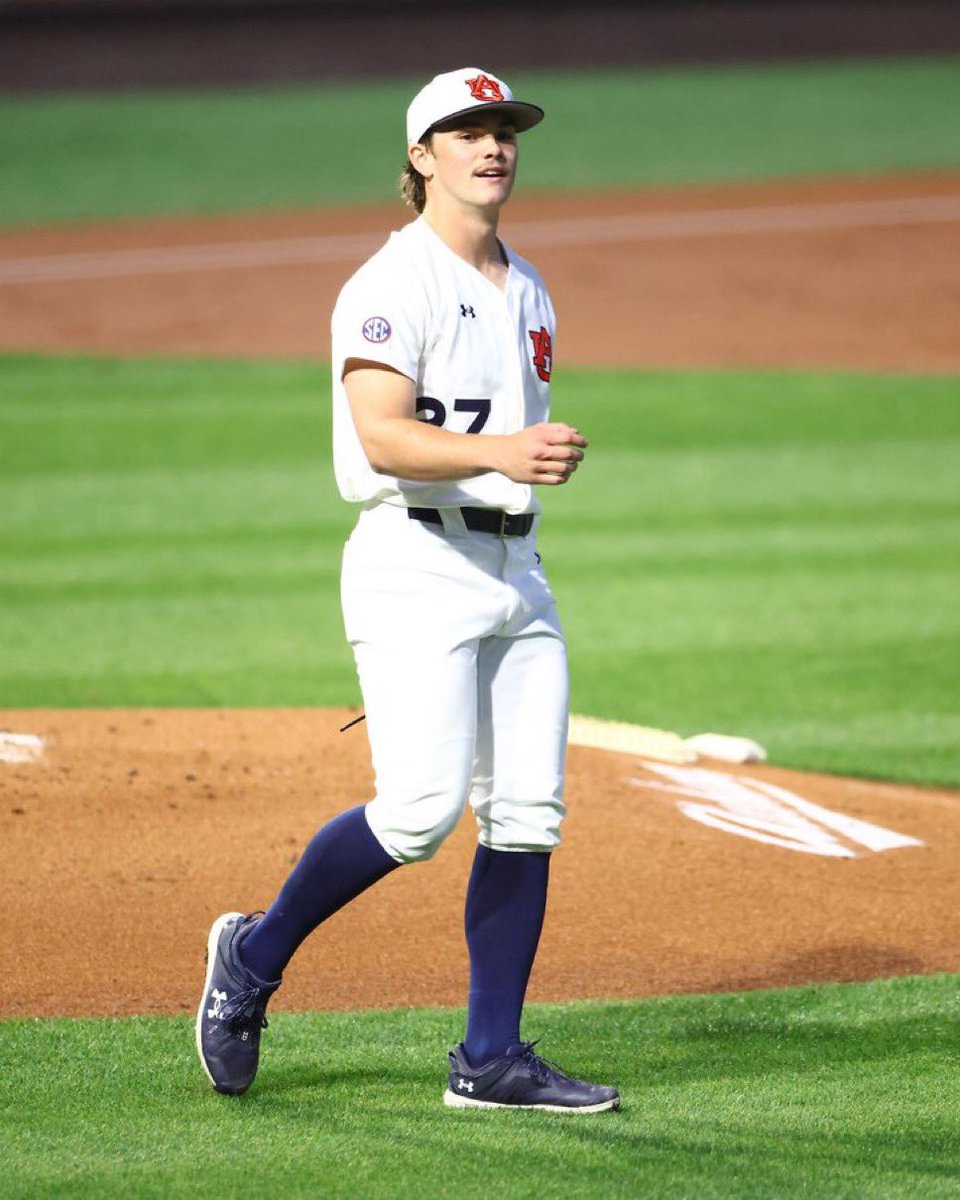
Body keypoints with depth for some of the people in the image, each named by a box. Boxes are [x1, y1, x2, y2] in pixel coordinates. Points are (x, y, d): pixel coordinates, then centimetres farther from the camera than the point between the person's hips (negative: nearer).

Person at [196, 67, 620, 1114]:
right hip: (417, 565, -8)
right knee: (423, 808, -17)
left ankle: (491, 1060, 5)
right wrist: (498, 451, -36)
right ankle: (253, 957, 5)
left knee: (527, 813, 0)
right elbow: (384, 439, -21)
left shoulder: (524, 291, 18)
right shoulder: (393, 284, -9)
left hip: (514, 570, 8)